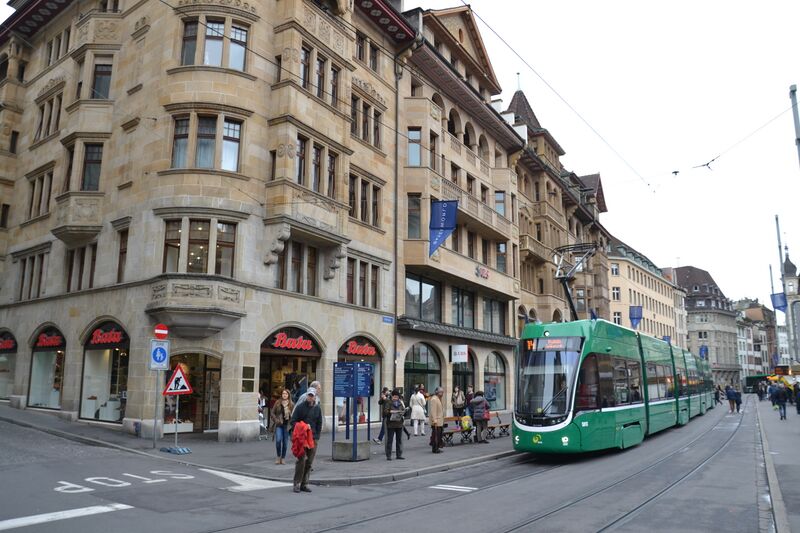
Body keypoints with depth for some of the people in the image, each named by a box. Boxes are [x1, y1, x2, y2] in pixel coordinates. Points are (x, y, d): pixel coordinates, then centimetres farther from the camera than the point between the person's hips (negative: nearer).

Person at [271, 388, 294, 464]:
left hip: (287, 425, 1)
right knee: (278, 440, -14)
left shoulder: (291, 404, 3)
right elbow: (272, 413, 7)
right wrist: (276, 420, -6)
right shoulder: (277, 403, 3)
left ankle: (282, 458, 17)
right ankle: (278, 456, 7)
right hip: (279, 425, -1)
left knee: (285, 442, 4)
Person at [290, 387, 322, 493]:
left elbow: (319, 424, 13)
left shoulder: (317, 408, 10)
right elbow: (293, 421, 1)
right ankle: (297, 484, 0)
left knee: (309, 462, 5)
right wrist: (301, 428, -14)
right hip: (301, 437, -3)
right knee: (301, 460, -9)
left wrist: (316, 437, 4)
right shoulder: (300, 407, 0)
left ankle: (304, 484, 14)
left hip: (313, 438, 4)